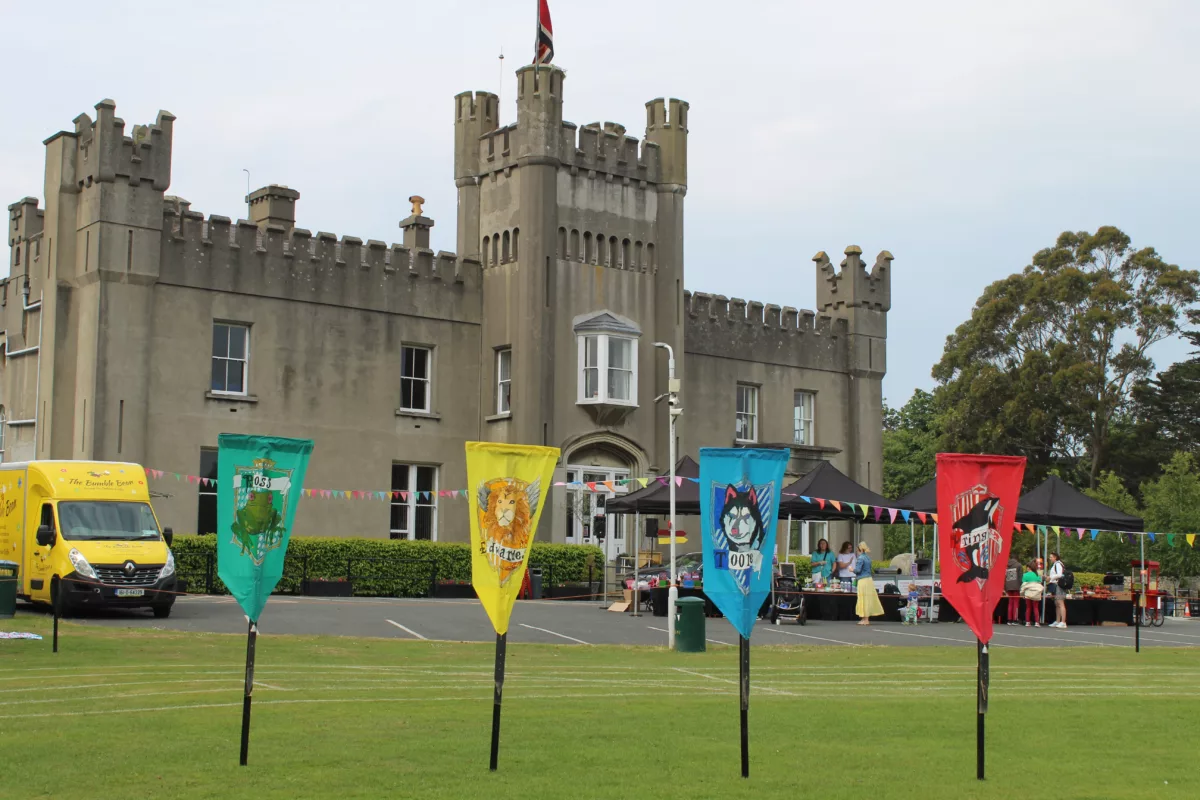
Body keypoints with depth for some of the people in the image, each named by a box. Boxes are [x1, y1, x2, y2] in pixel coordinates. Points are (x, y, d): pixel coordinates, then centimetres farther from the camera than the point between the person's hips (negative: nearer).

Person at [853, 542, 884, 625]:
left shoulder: (860, 558, -14)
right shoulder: (868, 557, 11)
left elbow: (858, 570, -19)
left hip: (863, 580, -8)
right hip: (869, 579, 8)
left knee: (864, 599, -2)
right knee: (869, 599, 11)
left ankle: (865, 619, 2)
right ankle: (866, 619, 17)